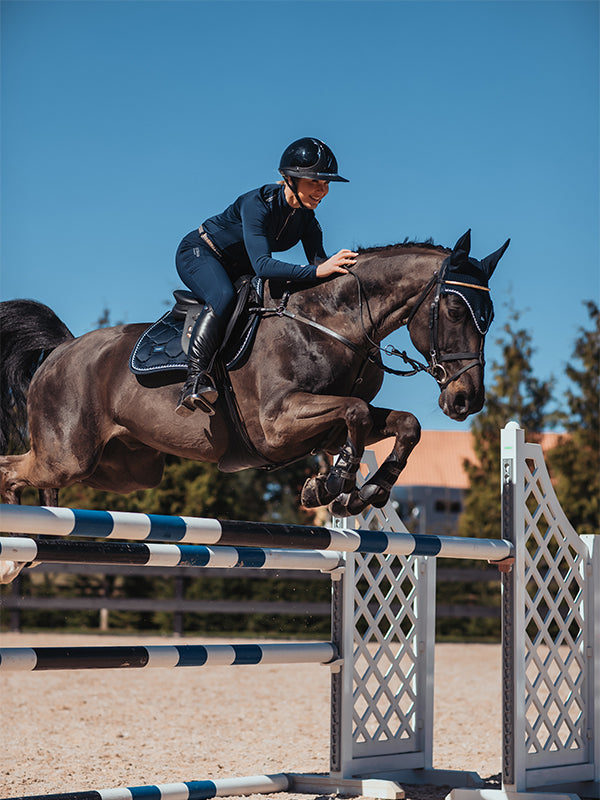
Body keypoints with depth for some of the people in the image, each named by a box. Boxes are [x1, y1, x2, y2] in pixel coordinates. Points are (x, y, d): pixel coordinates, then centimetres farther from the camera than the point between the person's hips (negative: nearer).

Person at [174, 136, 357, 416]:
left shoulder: (306, 217, -9)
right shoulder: (258, 204, -32)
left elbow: (319, 261, -13)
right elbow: (262, 264, -43)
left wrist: (336, 269, -36)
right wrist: (316, 271, -54)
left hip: (238, 271, 8)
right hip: (198, 254, -8)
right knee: (224, 297, -38)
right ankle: (194, 380, -45)